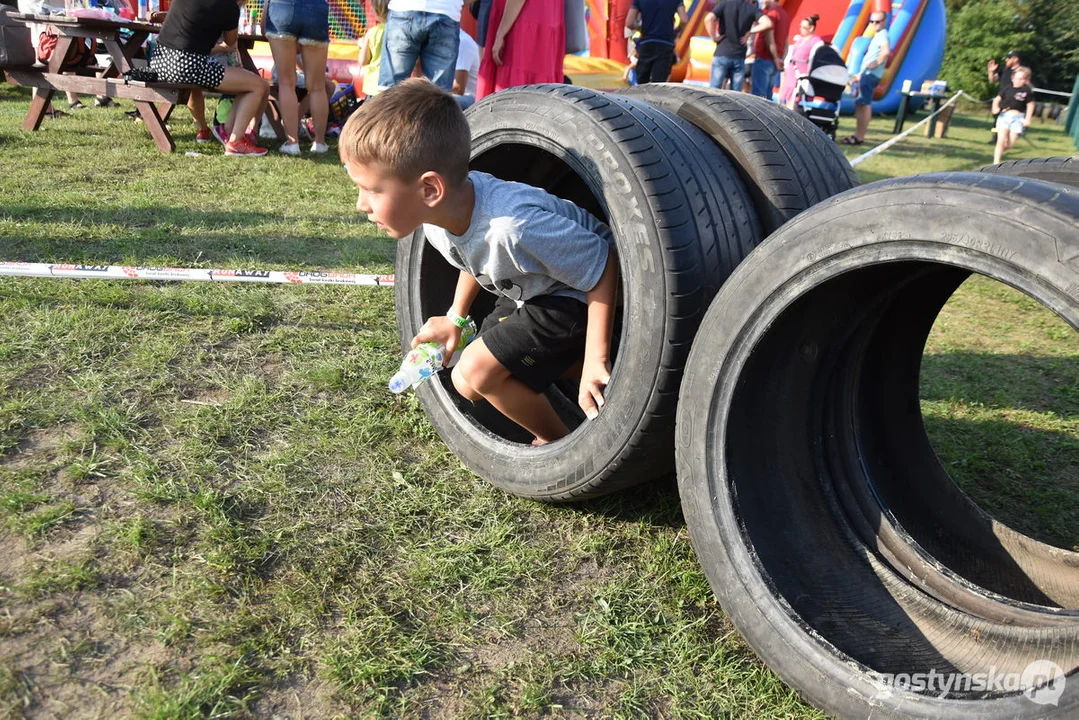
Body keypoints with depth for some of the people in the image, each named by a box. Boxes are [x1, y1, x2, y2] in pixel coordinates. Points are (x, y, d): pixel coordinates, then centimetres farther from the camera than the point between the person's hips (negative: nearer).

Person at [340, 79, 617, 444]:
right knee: (467, 385, 11)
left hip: (578, 294, -8)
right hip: (528, 292, 8)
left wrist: (597, 358, -28)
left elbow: (604, 265, -29)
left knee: (478, 370, -18)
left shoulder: (515, 226, -41)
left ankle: (559, 444, 5)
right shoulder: (440, 209, -17)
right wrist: (455, 318, 5)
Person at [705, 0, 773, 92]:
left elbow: (709, 19, -14)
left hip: (722, 54, -1)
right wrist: (749, 32, -1)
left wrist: (714, 37, -3)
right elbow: (767, 23, -10)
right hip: (739, 57, 1)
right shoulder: (753, 8, 3)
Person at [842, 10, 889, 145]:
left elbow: (886, 51, -30)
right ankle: (858, 135, 18)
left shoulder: (882, 35, -10)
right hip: (867, 74, 11)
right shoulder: (878, 35, 22)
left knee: (864, 104, -12)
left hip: (870, 75, -11)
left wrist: (877, 63, -19)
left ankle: (860, 137, -13)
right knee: (860, 104, 13)